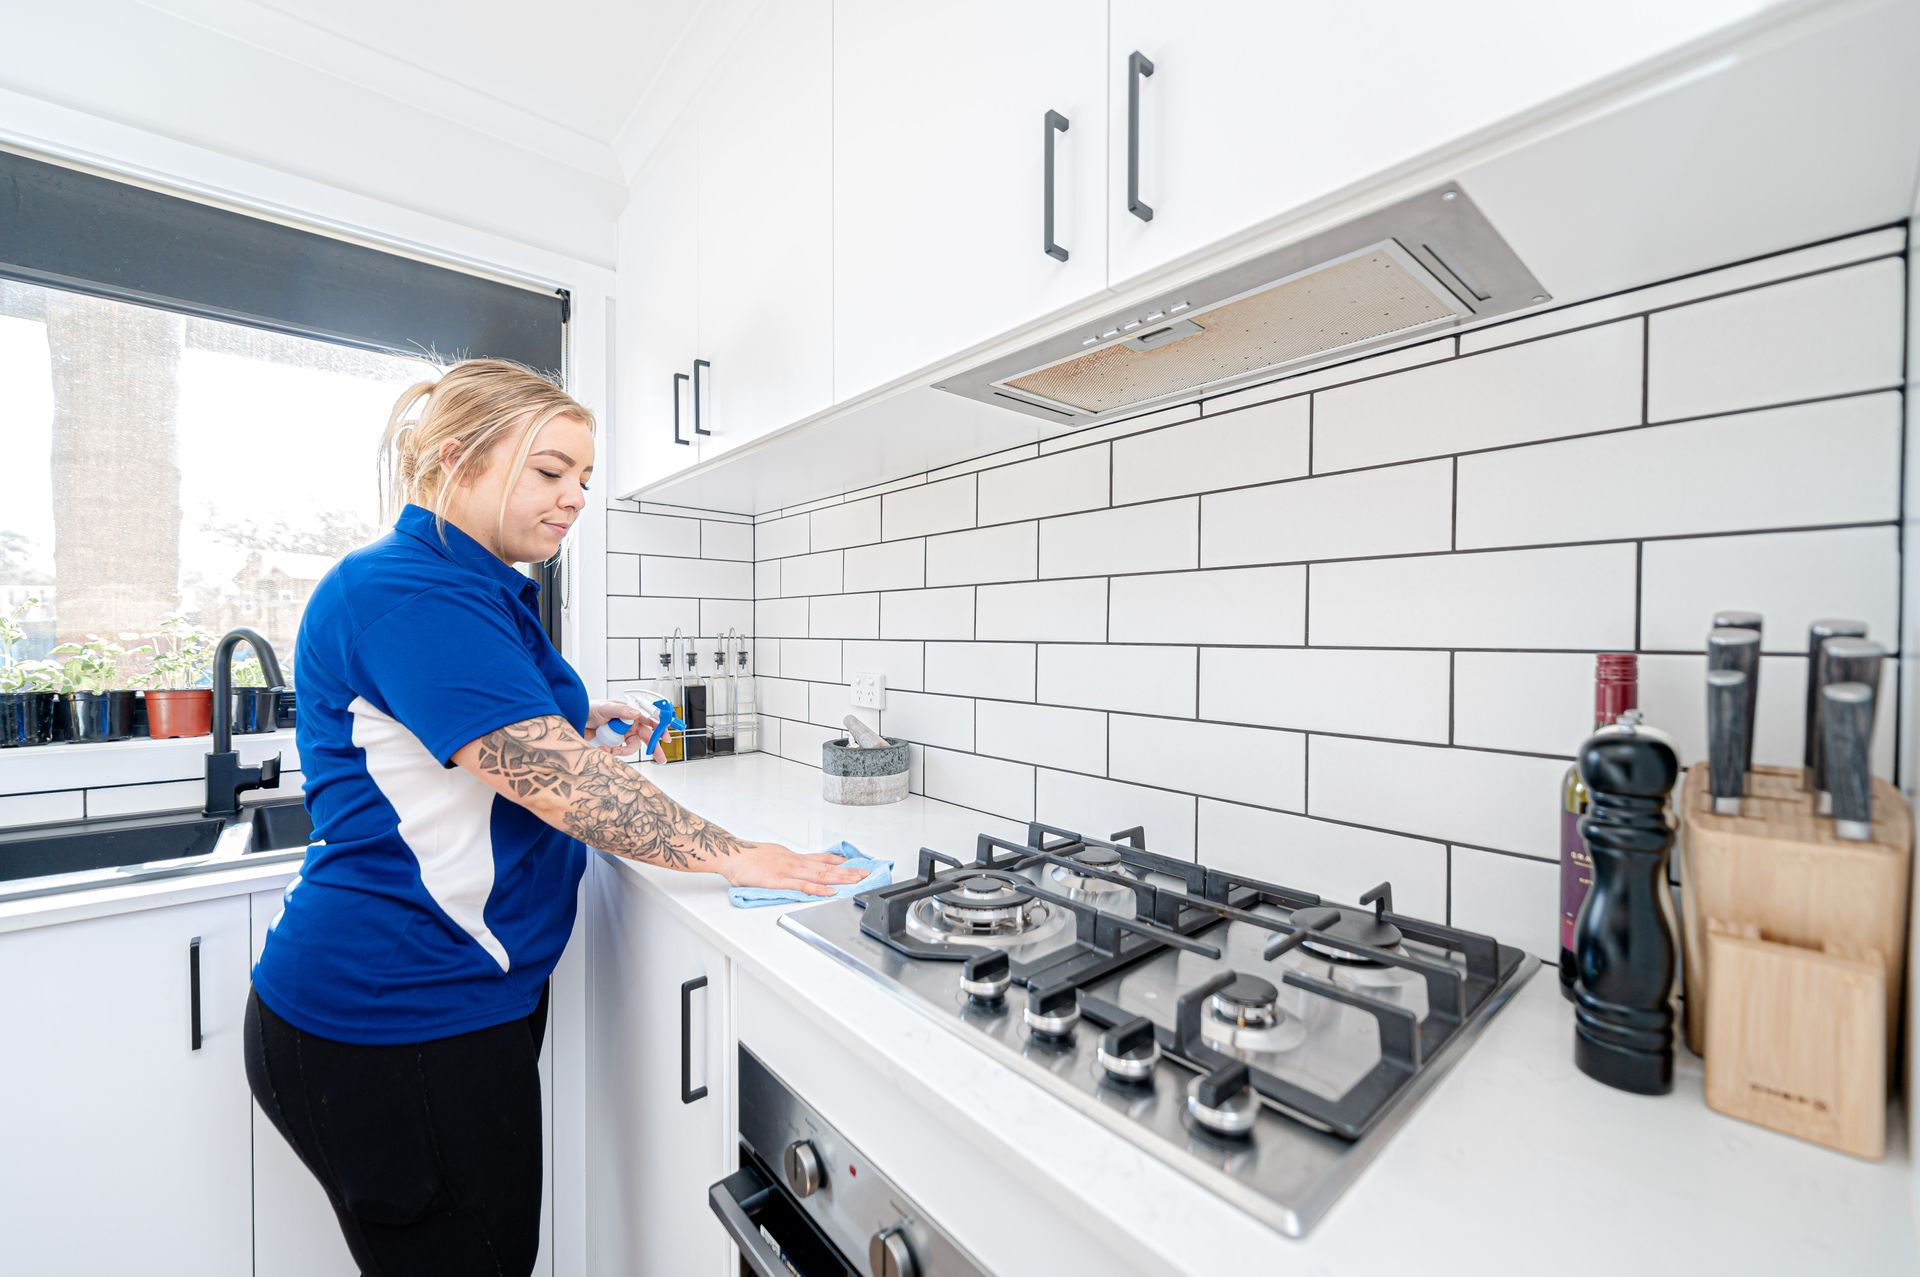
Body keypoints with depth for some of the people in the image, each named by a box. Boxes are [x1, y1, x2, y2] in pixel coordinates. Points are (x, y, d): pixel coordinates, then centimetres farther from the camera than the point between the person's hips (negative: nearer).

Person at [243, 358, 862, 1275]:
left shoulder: (479, 590, 11)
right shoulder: (404, 591, -21)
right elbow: (551, 778, -29)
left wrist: (581, 726, 5)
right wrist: (732, 856, -25)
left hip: (463, 996, 9)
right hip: (393, 1027, -9)